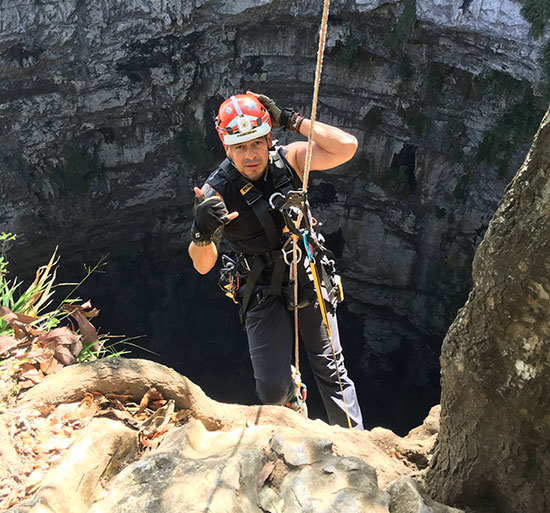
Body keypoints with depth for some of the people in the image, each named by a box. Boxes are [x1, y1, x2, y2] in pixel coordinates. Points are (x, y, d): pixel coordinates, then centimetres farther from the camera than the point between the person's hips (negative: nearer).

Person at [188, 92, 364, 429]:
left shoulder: (289, 159, -10)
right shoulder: (216, 192, -16)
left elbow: (347, 147, -25)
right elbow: (202, 266, -16)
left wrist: (291, 120, -22)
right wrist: (202, 234, -39)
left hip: (307, 279, 1)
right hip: (262, 293, -1)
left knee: (332, 370, 6)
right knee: (272, 392, -3)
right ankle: (291, 393, 35)